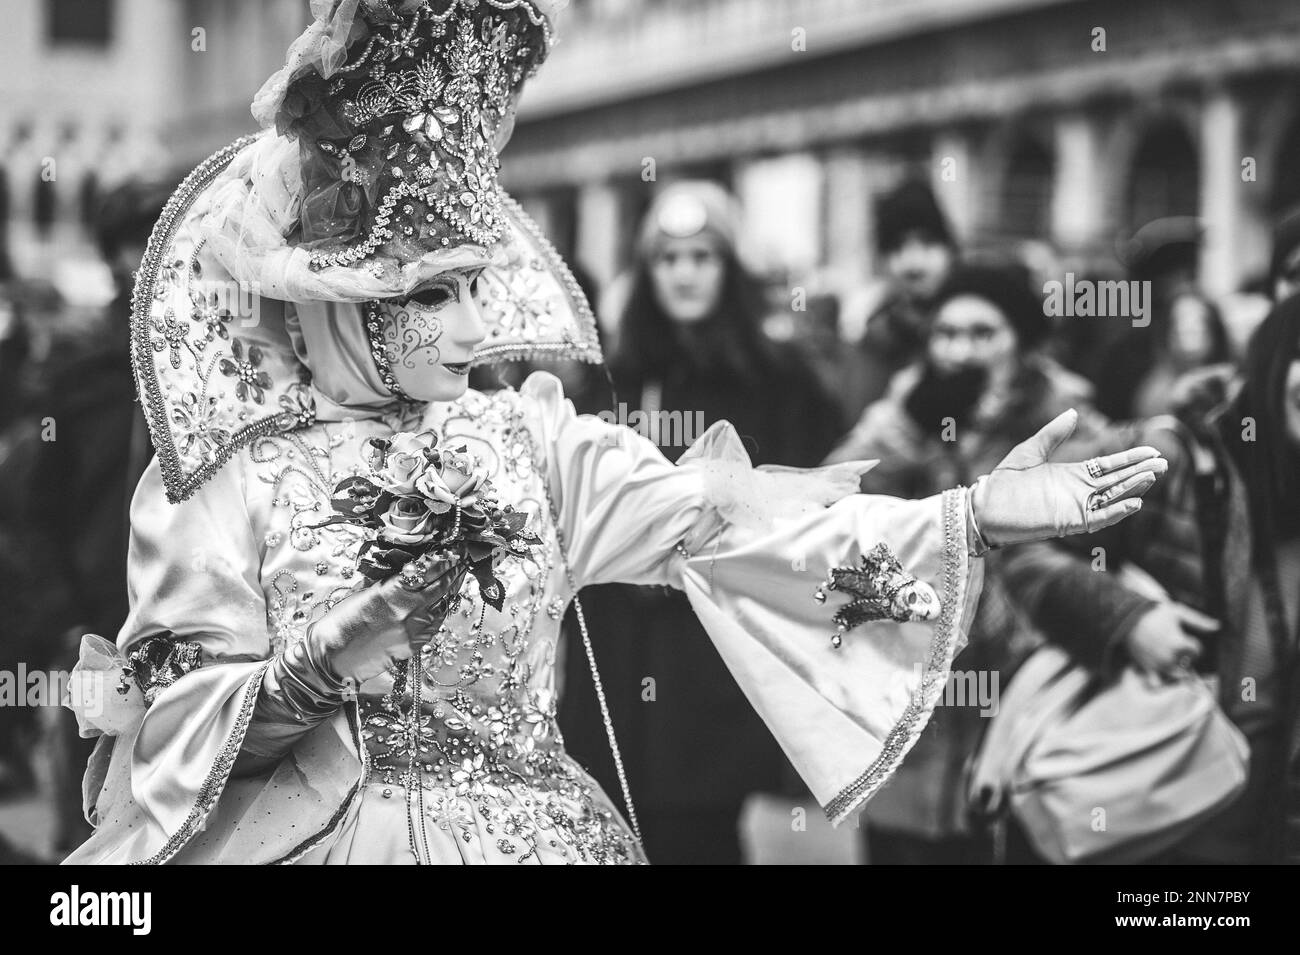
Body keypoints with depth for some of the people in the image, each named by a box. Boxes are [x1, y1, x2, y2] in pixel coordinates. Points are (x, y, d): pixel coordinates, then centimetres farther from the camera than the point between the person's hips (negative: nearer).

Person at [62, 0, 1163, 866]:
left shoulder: (527, 438, 3)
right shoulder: (244, 478, -7)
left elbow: (710, 515, -8)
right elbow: (178, 726, -7)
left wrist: (974, 514, -17)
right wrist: (313, 679, -26)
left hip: (544, 829, 4)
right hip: (335, 838, -3)